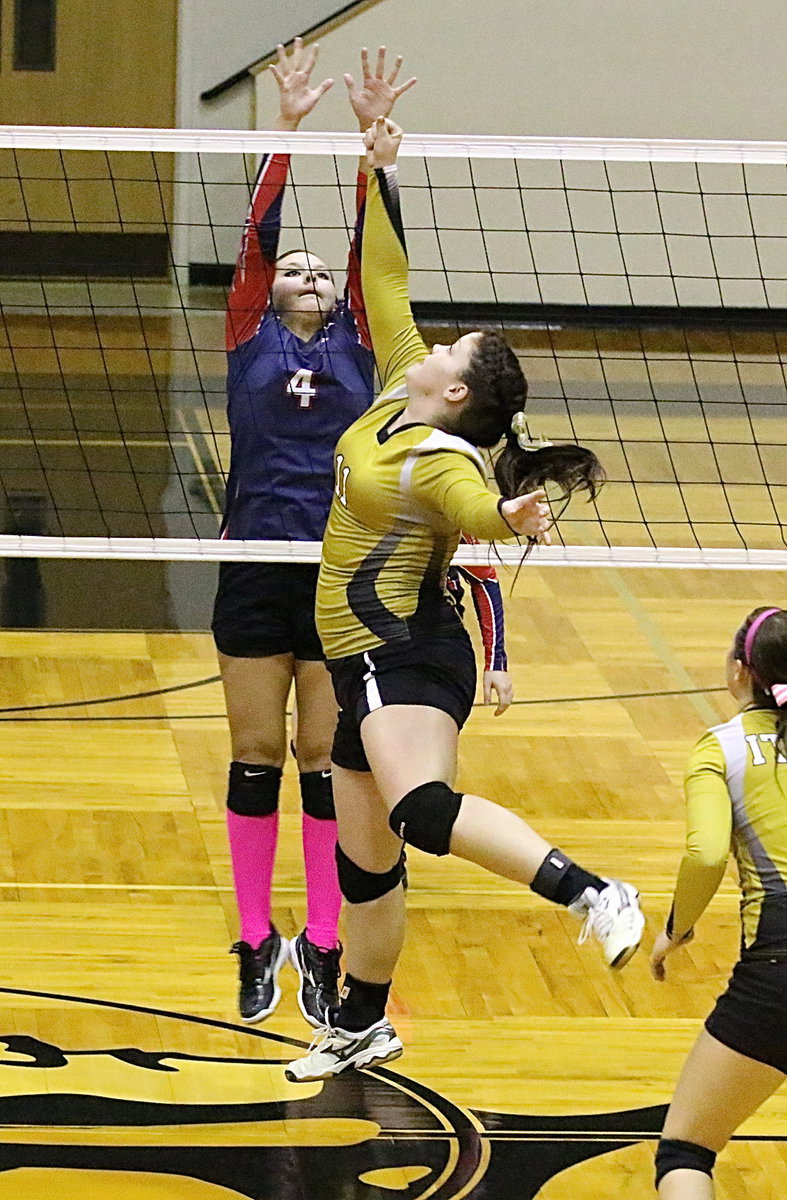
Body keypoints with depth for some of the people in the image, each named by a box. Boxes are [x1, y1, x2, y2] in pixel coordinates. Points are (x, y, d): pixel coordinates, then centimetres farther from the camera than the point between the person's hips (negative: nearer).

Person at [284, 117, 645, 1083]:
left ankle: (595, 895, -41)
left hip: (406, 657, -9)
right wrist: (380, 178, 11)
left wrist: (512, 518, -48)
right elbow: (386, 287, 13)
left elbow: (478, 510, -33)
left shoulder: (444, 458, -13)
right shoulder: (396, 394, 8)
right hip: (371, 661, 9)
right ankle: (361, 1024, 30)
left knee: (424, 811, -33)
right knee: (363, 856, 17)